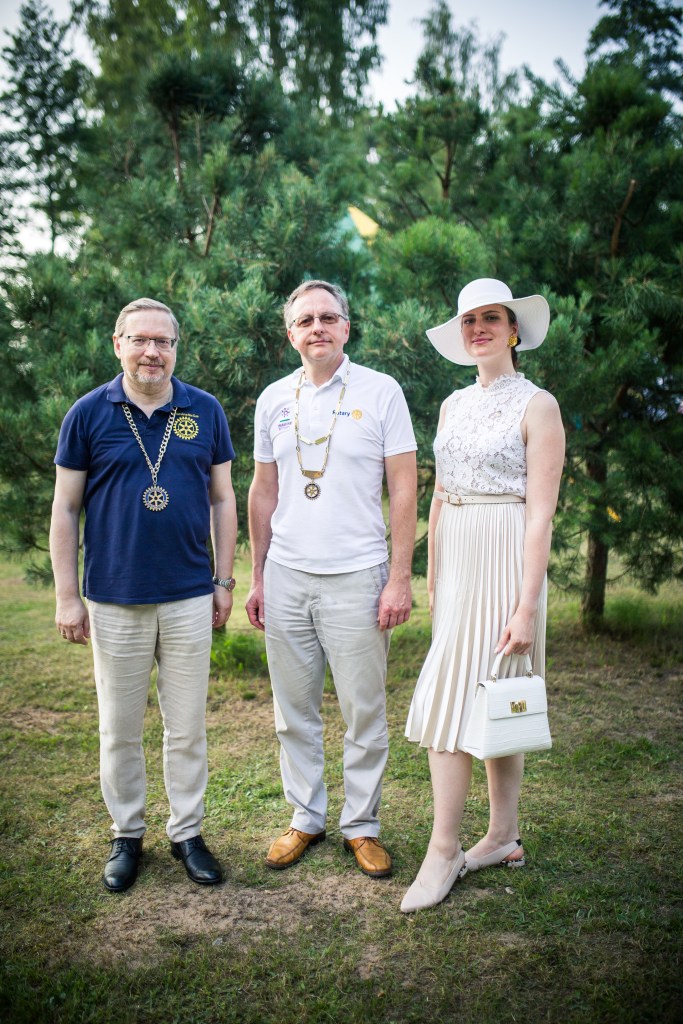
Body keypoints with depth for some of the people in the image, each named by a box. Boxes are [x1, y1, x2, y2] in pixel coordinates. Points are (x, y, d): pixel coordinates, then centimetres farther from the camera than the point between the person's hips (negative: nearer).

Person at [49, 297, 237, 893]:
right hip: (114, 602, -1)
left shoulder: (205, 412, 3)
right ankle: (127, 835, 30)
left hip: (190, 598, 1)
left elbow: (222, 499, 8)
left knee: (187, 727, 11)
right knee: (120, 729, 12)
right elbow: (65, 509, 1)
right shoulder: (89, 414, -1)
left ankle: (188, 833, 28)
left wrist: (224, 581, 5)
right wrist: (67, 597, -2)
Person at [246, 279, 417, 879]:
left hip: (356, 577, -3)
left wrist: (399, 579, -9)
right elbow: (264, 492, 14)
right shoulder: (274, 400, 9)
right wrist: (257, 577, 12)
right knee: (294, 711, 12)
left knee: (364, 712, 5)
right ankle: (306, 818, 29)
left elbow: (404, 489, -4)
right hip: (285, 577, 4)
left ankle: (361, 825, 23)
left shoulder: (381, 392, -2)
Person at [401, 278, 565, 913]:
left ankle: (444, 850, 5)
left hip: (504, 559, -6)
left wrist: (527, 604, -16)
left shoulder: (537, 406, -6)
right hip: (456, 558, 7)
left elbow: (540, 513, -11)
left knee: (451, 698, -8)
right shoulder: (454, 405, 14)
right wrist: (432, 576, 14)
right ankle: (503, 838, 24)